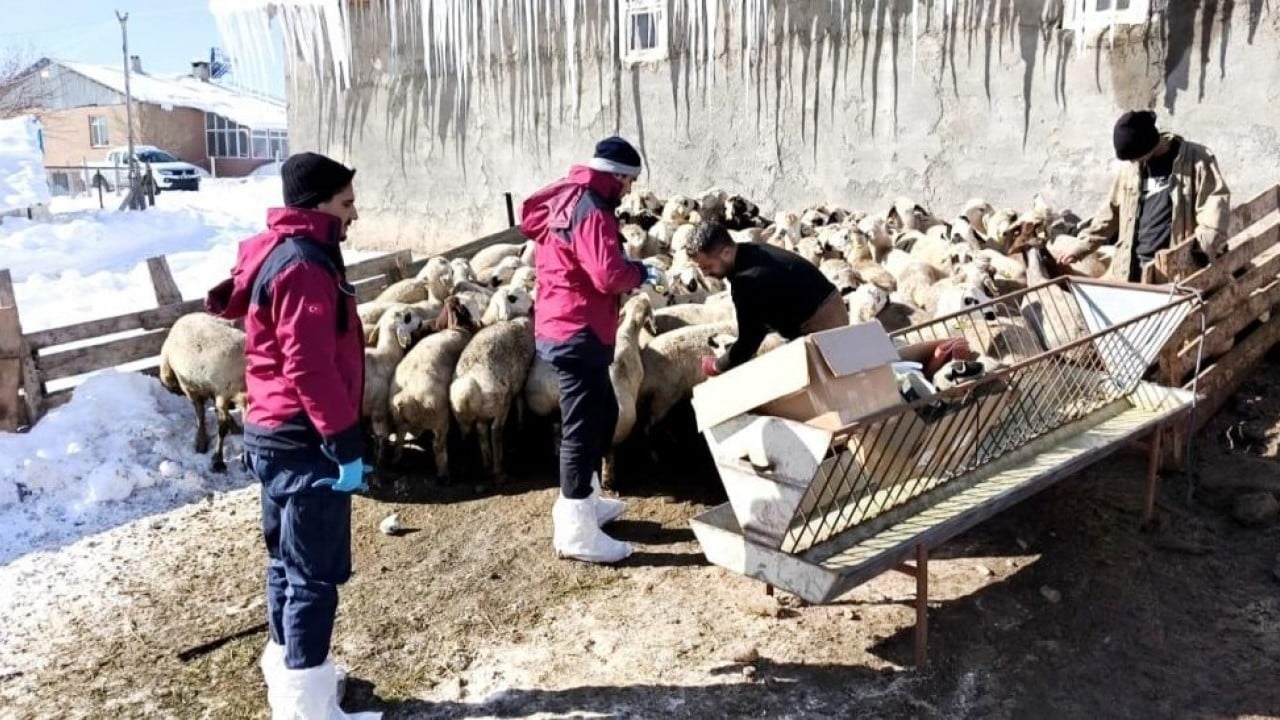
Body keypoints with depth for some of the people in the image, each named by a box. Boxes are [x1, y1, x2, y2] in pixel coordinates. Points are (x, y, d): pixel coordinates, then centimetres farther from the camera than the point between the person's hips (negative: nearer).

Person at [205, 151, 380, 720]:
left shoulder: (280, 254, 13)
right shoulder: (303, 266, -19)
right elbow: (310, 367, -25)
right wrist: (345, 444, -21)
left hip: (275, 434, 10)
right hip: (303, 441, -10)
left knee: (289, 561, 21)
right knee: (316, 574, -1)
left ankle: (287, 669, 36)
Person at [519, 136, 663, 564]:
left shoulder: (566, 198, 15)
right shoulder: (591, 210, -17)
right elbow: (609, 274, -27)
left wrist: (627, 270, 10)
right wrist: (641, 272, -6)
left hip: (565, 326, 11)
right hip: (577, 332, -11)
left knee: (602, 414, 22)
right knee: (583, 426, -6)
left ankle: (583, 500, 33)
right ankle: (575, 531, 0)